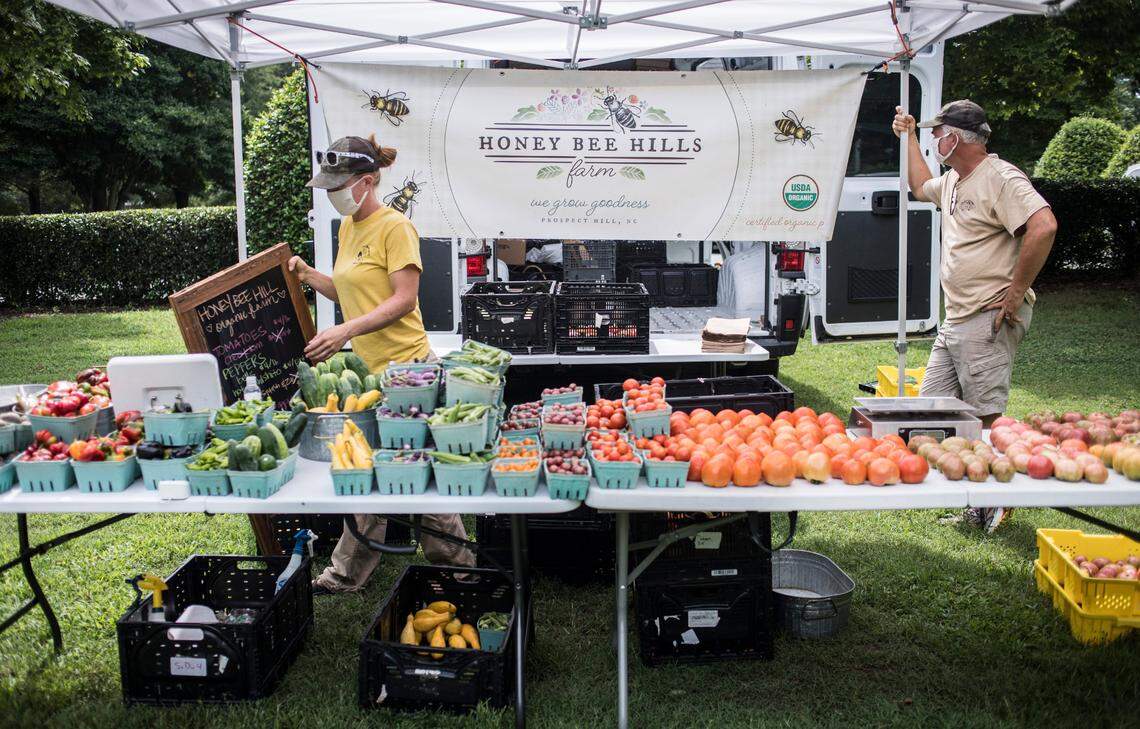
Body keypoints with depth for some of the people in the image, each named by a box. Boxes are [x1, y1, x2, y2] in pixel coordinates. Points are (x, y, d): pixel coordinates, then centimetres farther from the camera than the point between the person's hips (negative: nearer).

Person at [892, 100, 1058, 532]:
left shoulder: (1001, 178, -13)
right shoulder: (952, 181, 17)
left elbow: (1044, 226, -26)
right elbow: (920, 187, 41)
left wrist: (1016, 291, -22)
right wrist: (908, 137, 38)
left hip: (989, 320, -10)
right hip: (954, 321, 10)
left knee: (985, 420, -8)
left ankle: (997, 502, 8)